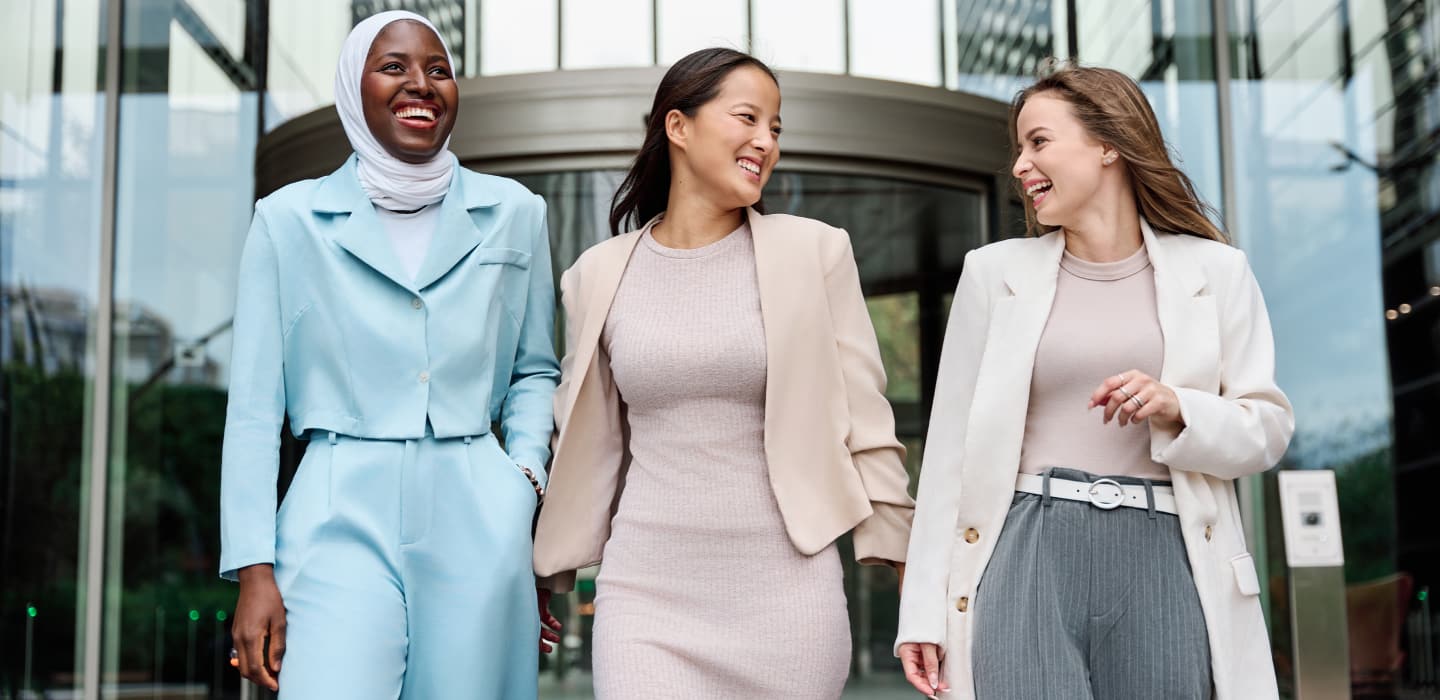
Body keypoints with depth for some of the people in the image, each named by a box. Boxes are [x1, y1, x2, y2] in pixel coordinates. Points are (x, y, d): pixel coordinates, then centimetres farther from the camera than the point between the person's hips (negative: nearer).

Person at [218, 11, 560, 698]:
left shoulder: (513, 213, 9)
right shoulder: (289, 218, 4)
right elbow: (254, 406, 3)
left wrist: (525, 473, 1)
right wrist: (253, 569, -3)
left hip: (476, 522, 2)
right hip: (341, 519, -2)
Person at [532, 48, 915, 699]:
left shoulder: (814, 252, 1)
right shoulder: (599, 276, 6)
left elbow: (866, 423, 2)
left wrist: (908, 574, 0)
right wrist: (554, 578, 18)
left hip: (788, 597, -1)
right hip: (647, 597, 1)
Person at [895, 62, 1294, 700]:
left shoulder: (1215, 272, 7)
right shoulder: (995, 272, 8)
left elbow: (1268, 428, 9)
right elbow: (952, 443, 7)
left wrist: (1179, 410, -12)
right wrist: (924, 609, 3)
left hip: (1164, 558, 1)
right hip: (1028, 552, 0)